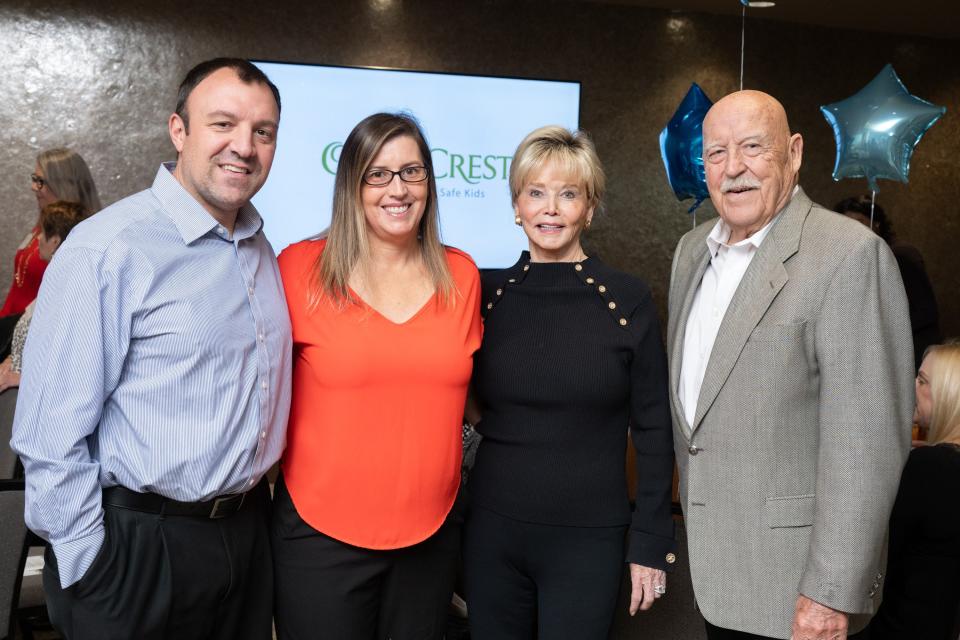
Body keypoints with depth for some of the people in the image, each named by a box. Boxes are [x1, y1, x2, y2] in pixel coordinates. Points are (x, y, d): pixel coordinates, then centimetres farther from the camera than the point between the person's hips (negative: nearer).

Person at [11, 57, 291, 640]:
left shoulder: (263, 252, 6)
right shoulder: (107, 250, -17)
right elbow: (51, 435, -18)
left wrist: (254, 498, 14)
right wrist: (90, 570, -14)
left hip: (250, 532, 7)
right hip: (140, 551, -6)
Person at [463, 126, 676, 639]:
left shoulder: (627, 300, -6)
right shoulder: (487, 293, 0)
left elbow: (653, 431, -2)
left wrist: (651, 544, -2)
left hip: (588, 539, -2)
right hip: (491, 533, 2)